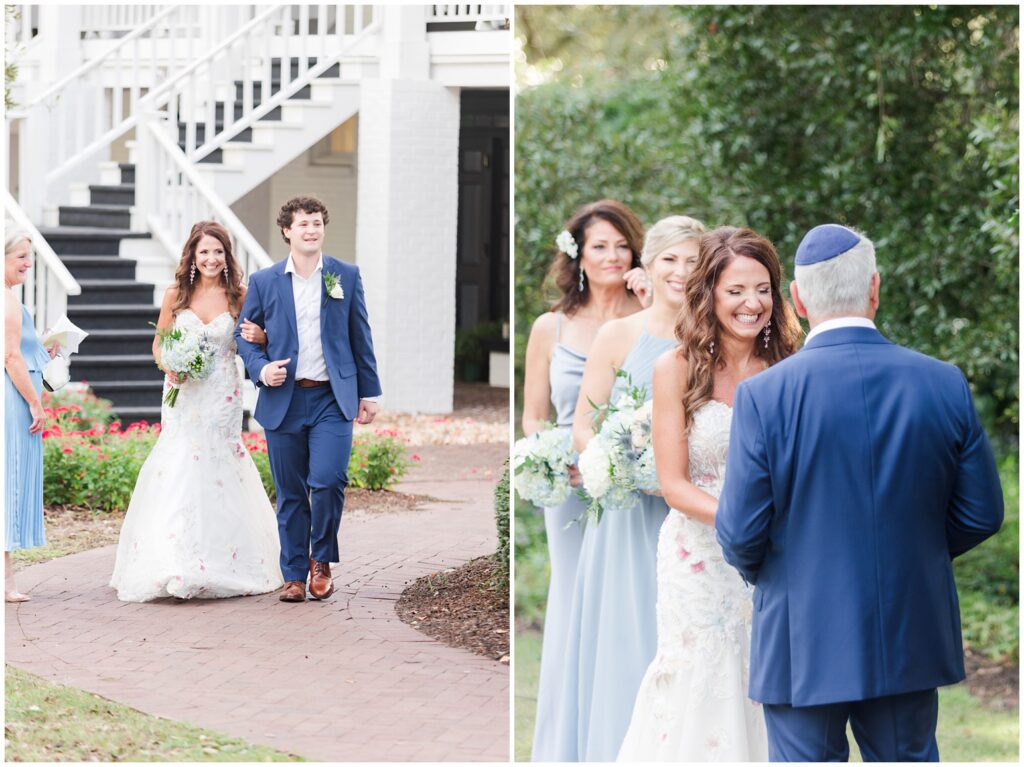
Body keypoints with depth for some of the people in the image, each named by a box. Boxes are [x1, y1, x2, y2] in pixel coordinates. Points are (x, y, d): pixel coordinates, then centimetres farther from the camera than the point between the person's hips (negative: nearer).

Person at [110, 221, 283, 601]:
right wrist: (169, 366, -9)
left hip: (222, 396, -1)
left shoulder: (238, 296, 1)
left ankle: (221, 565, 6)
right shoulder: (176, 295, 3)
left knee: (217, 476, -2)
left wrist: (260, 336, -16)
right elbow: (158, 342, 11)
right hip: (182, 395, 1)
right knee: (177, 473, -6)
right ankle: (175, 566, -1)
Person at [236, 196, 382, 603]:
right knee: (291, 494, 5)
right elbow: (245, 333, 11)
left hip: (333, 399, -1)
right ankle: (294, 576, 15)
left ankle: (321, 559, 6)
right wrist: (260, 368, -8)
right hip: (284, 400, 1)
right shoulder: (264, 281, 5)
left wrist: (368, 392, 8)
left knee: (328, 480, -16)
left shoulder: (346, 275, 6)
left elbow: (360, 337, 9)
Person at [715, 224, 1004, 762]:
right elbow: (982, 514, 1)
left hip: (804, 645, -3)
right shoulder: (945, 385, -5)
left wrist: (757, 569, 11)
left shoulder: (764, 395, -14)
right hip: (912, 639, 3)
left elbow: (741, 531, -12)